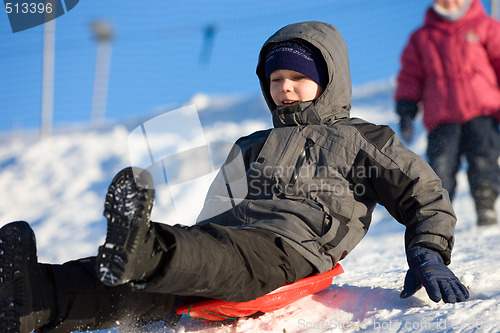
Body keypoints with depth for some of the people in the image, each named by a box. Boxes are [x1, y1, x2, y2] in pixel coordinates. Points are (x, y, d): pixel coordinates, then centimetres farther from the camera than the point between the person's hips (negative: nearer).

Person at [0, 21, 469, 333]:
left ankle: (143, 252, -73)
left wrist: (429, 255, -1)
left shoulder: (363, 141, 23)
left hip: (297, 243, -4)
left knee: (235, 262, -41)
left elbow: (426, 197, 18)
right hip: (226, 233, 4)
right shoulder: (253, 149, 37)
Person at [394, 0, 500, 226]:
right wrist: (405, 111, 8)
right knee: (441, 164, -14)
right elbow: (410, 76, 18)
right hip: (442, 118, 1)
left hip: (481, 110, -1)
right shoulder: (421, 38, 17)